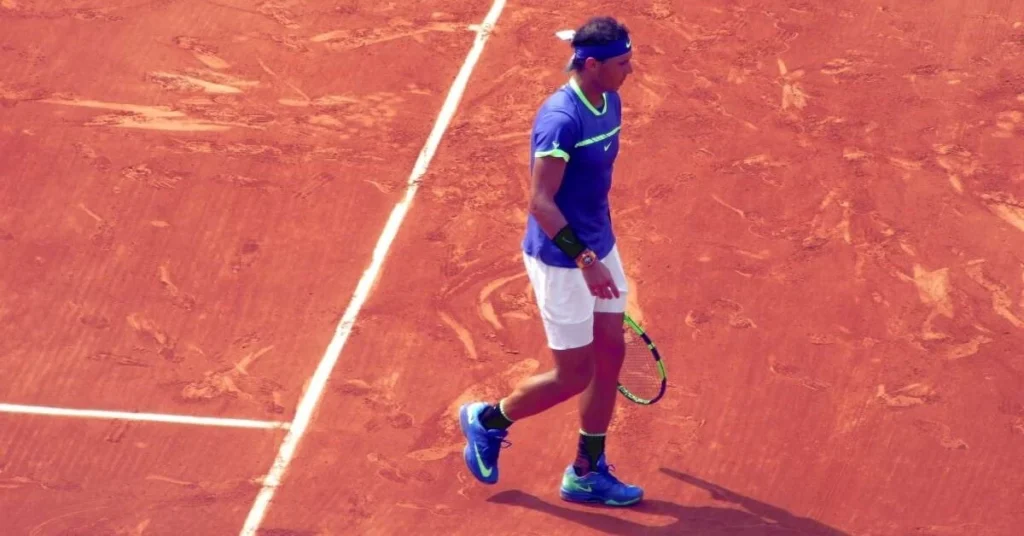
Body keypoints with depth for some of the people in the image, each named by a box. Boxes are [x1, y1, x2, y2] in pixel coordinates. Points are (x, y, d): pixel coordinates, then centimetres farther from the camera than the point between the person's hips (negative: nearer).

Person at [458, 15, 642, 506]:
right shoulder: (561, 119, -25)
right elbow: (540, 202, -26)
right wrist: (584, 260, -30)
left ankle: (586, 474, 23)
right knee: (574, 374, 2)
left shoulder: (610, 103, 2)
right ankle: (487, 419, 25)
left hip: (599, 250, 9)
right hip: (560, 259, -9)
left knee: (610, 353, 11)